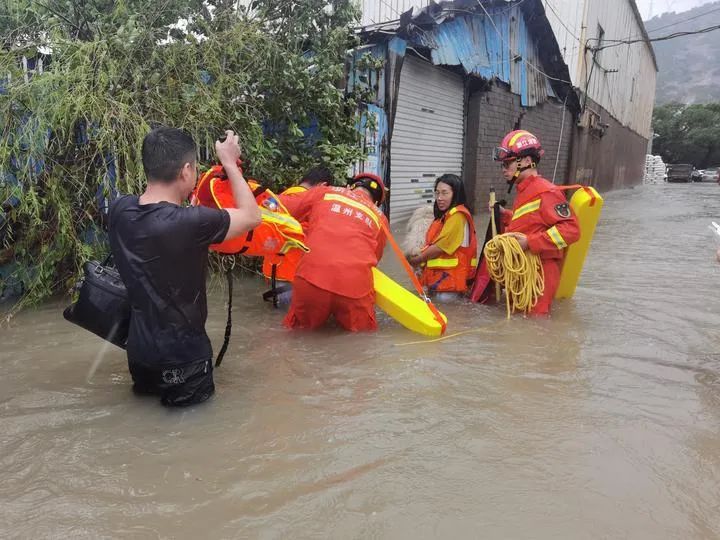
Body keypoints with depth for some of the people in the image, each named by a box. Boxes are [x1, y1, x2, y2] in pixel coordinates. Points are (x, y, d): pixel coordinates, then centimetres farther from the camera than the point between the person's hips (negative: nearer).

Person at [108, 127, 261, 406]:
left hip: (139, 347, 7)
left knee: (150, 382, 35)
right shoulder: (190, 223, -28)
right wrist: (229, 162, -3)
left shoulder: (120, 209, -8)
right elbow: (252, 216, -12)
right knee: (197, 394, 21)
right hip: (181, 353, -7)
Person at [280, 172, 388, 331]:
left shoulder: (324, 192, 18)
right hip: (355, 284, 0)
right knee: (363, 328, 25)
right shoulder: (380, 218, 21)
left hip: (311, 278, 0)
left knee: (300, 326, 25)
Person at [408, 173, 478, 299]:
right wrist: (420, 255, -1)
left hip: (450, 275, -9)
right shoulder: (445, 215, 16)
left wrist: (416, 260, -5)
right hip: (438, 273, 9)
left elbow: (439, 247, -18)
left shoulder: (457, 216, -16)